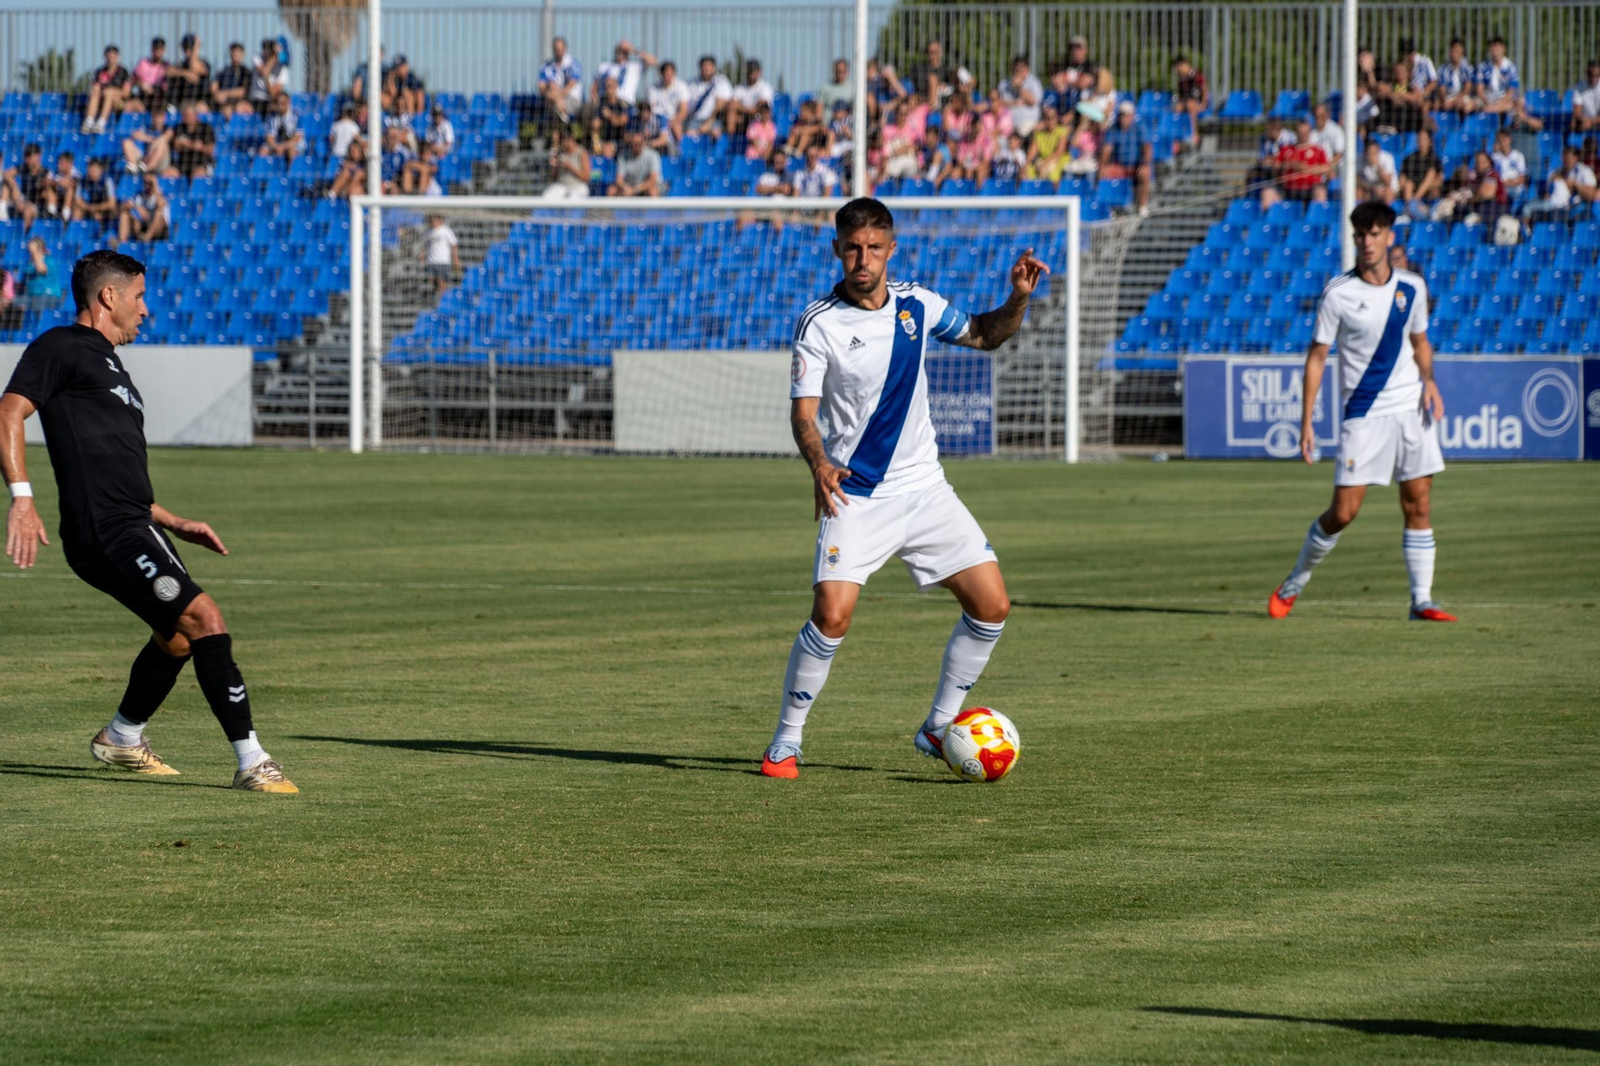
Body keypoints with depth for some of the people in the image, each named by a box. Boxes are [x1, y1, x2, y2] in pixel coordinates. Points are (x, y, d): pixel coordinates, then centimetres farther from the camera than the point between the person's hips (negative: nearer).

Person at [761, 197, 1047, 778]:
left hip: (925, 488, 5)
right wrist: (820, 467, -34)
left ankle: (938, 728, 15)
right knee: (832, 616, -20)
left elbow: (985, 335, 20)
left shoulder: (916, 304, 3)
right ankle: (785, 742, -4)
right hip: (855, 496, -5)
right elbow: (803, 413, -15)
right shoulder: (820, 324, -10)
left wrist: (1018, 299, 0)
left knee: (992, 605, -1)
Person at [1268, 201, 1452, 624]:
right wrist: (1306, 422, -6)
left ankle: (1421, 600, 5)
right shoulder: (1338, 294, -7)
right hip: (1363, 413, -3)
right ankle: (1294, 584, 14)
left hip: (1411, 409, 3)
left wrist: (1428, 380, -1)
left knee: (1418, 504, 0)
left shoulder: (1411, 288, 5)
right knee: (1344, 510, -6)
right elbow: (1316, 357, -2)